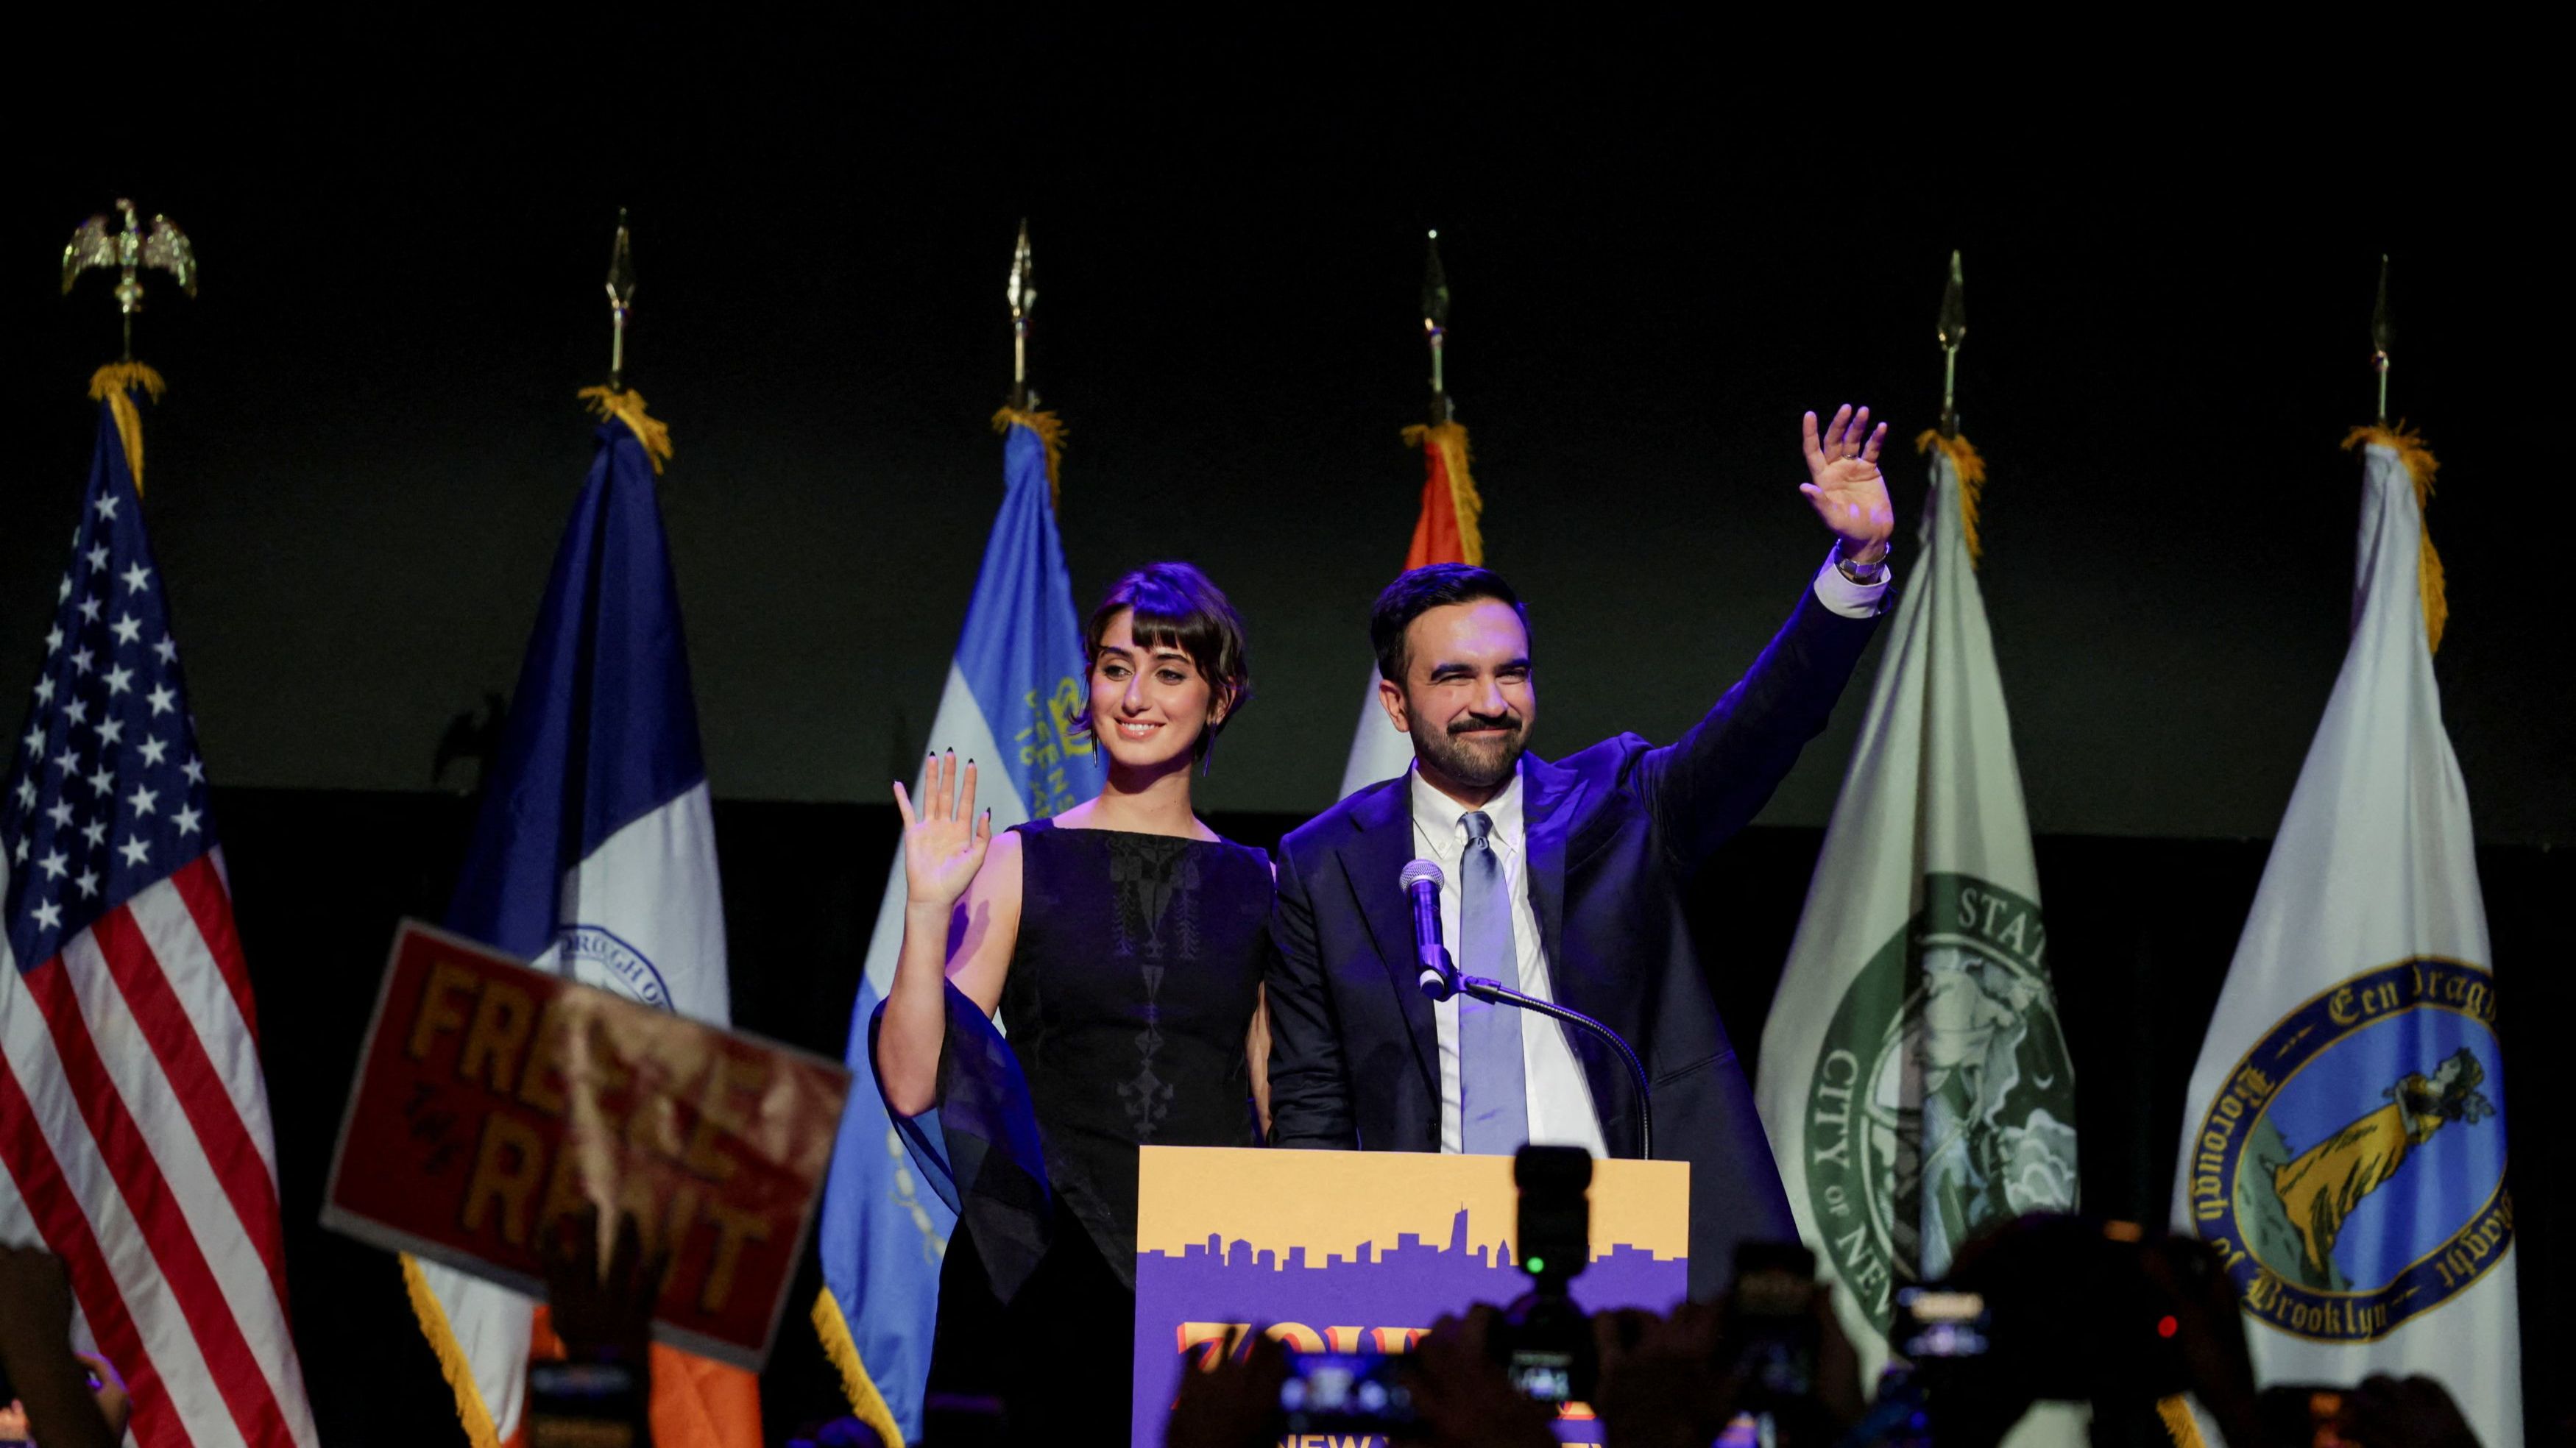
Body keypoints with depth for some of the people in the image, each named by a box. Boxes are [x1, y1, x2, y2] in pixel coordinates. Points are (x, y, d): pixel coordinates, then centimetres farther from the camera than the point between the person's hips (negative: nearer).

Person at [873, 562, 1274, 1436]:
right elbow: (913, 1086, -2)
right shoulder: (1021, 865, 4)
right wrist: (929, 910, -12)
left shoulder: (1257, 888, 9)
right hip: (1045, 1275, -1)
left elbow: (1280, 1110, 12)